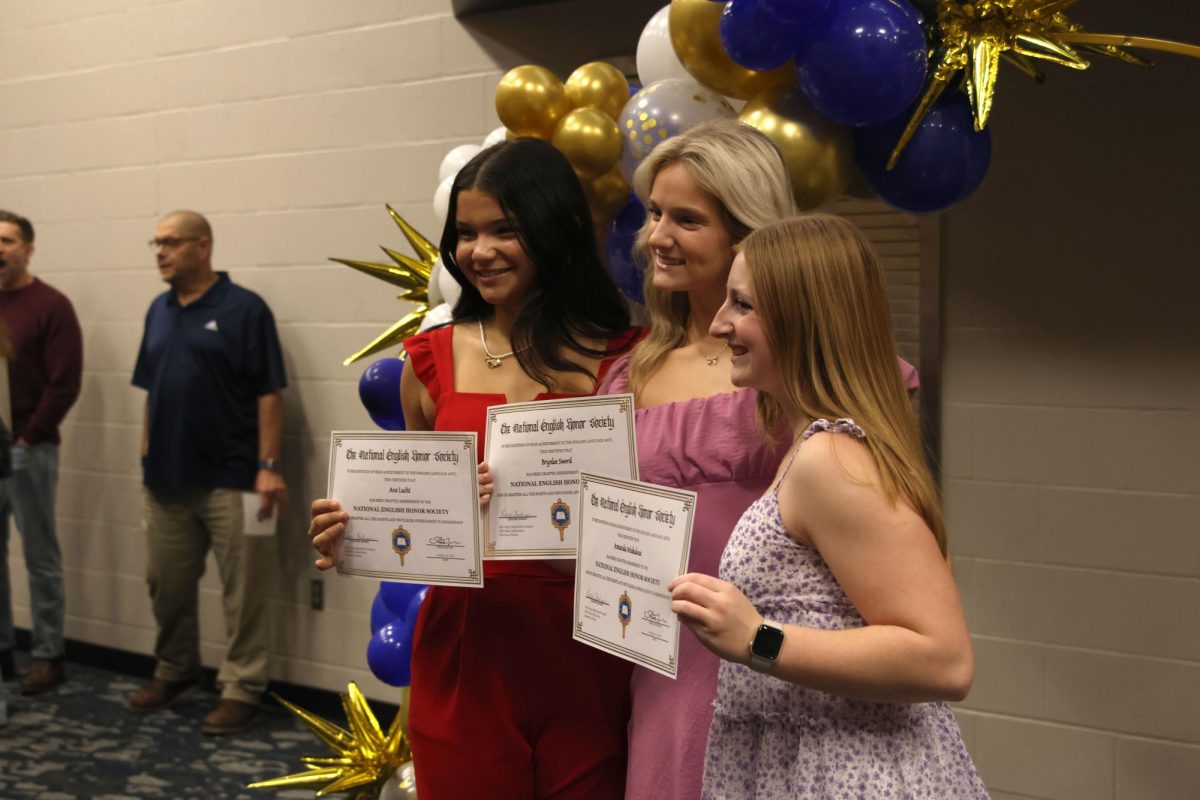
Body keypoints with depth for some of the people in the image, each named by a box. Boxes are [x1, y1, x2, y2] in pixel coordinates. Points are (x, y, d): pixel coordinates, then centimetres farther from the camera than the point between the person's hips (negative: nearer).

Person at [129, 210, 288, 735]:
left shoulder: (245, 309, -9)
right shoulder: (159, 311, 11)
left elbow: (269, 394, -11)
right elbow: (151, 390, 17)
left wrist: (268, 466, -16)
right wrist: (146, 456, 12)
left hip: (229, 479, -6)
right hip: (165, 478, 7)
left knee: (241, 592, 2)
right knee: (166, 586, 18)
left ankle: (241, 689, 12)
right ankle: (173, 670, 36)